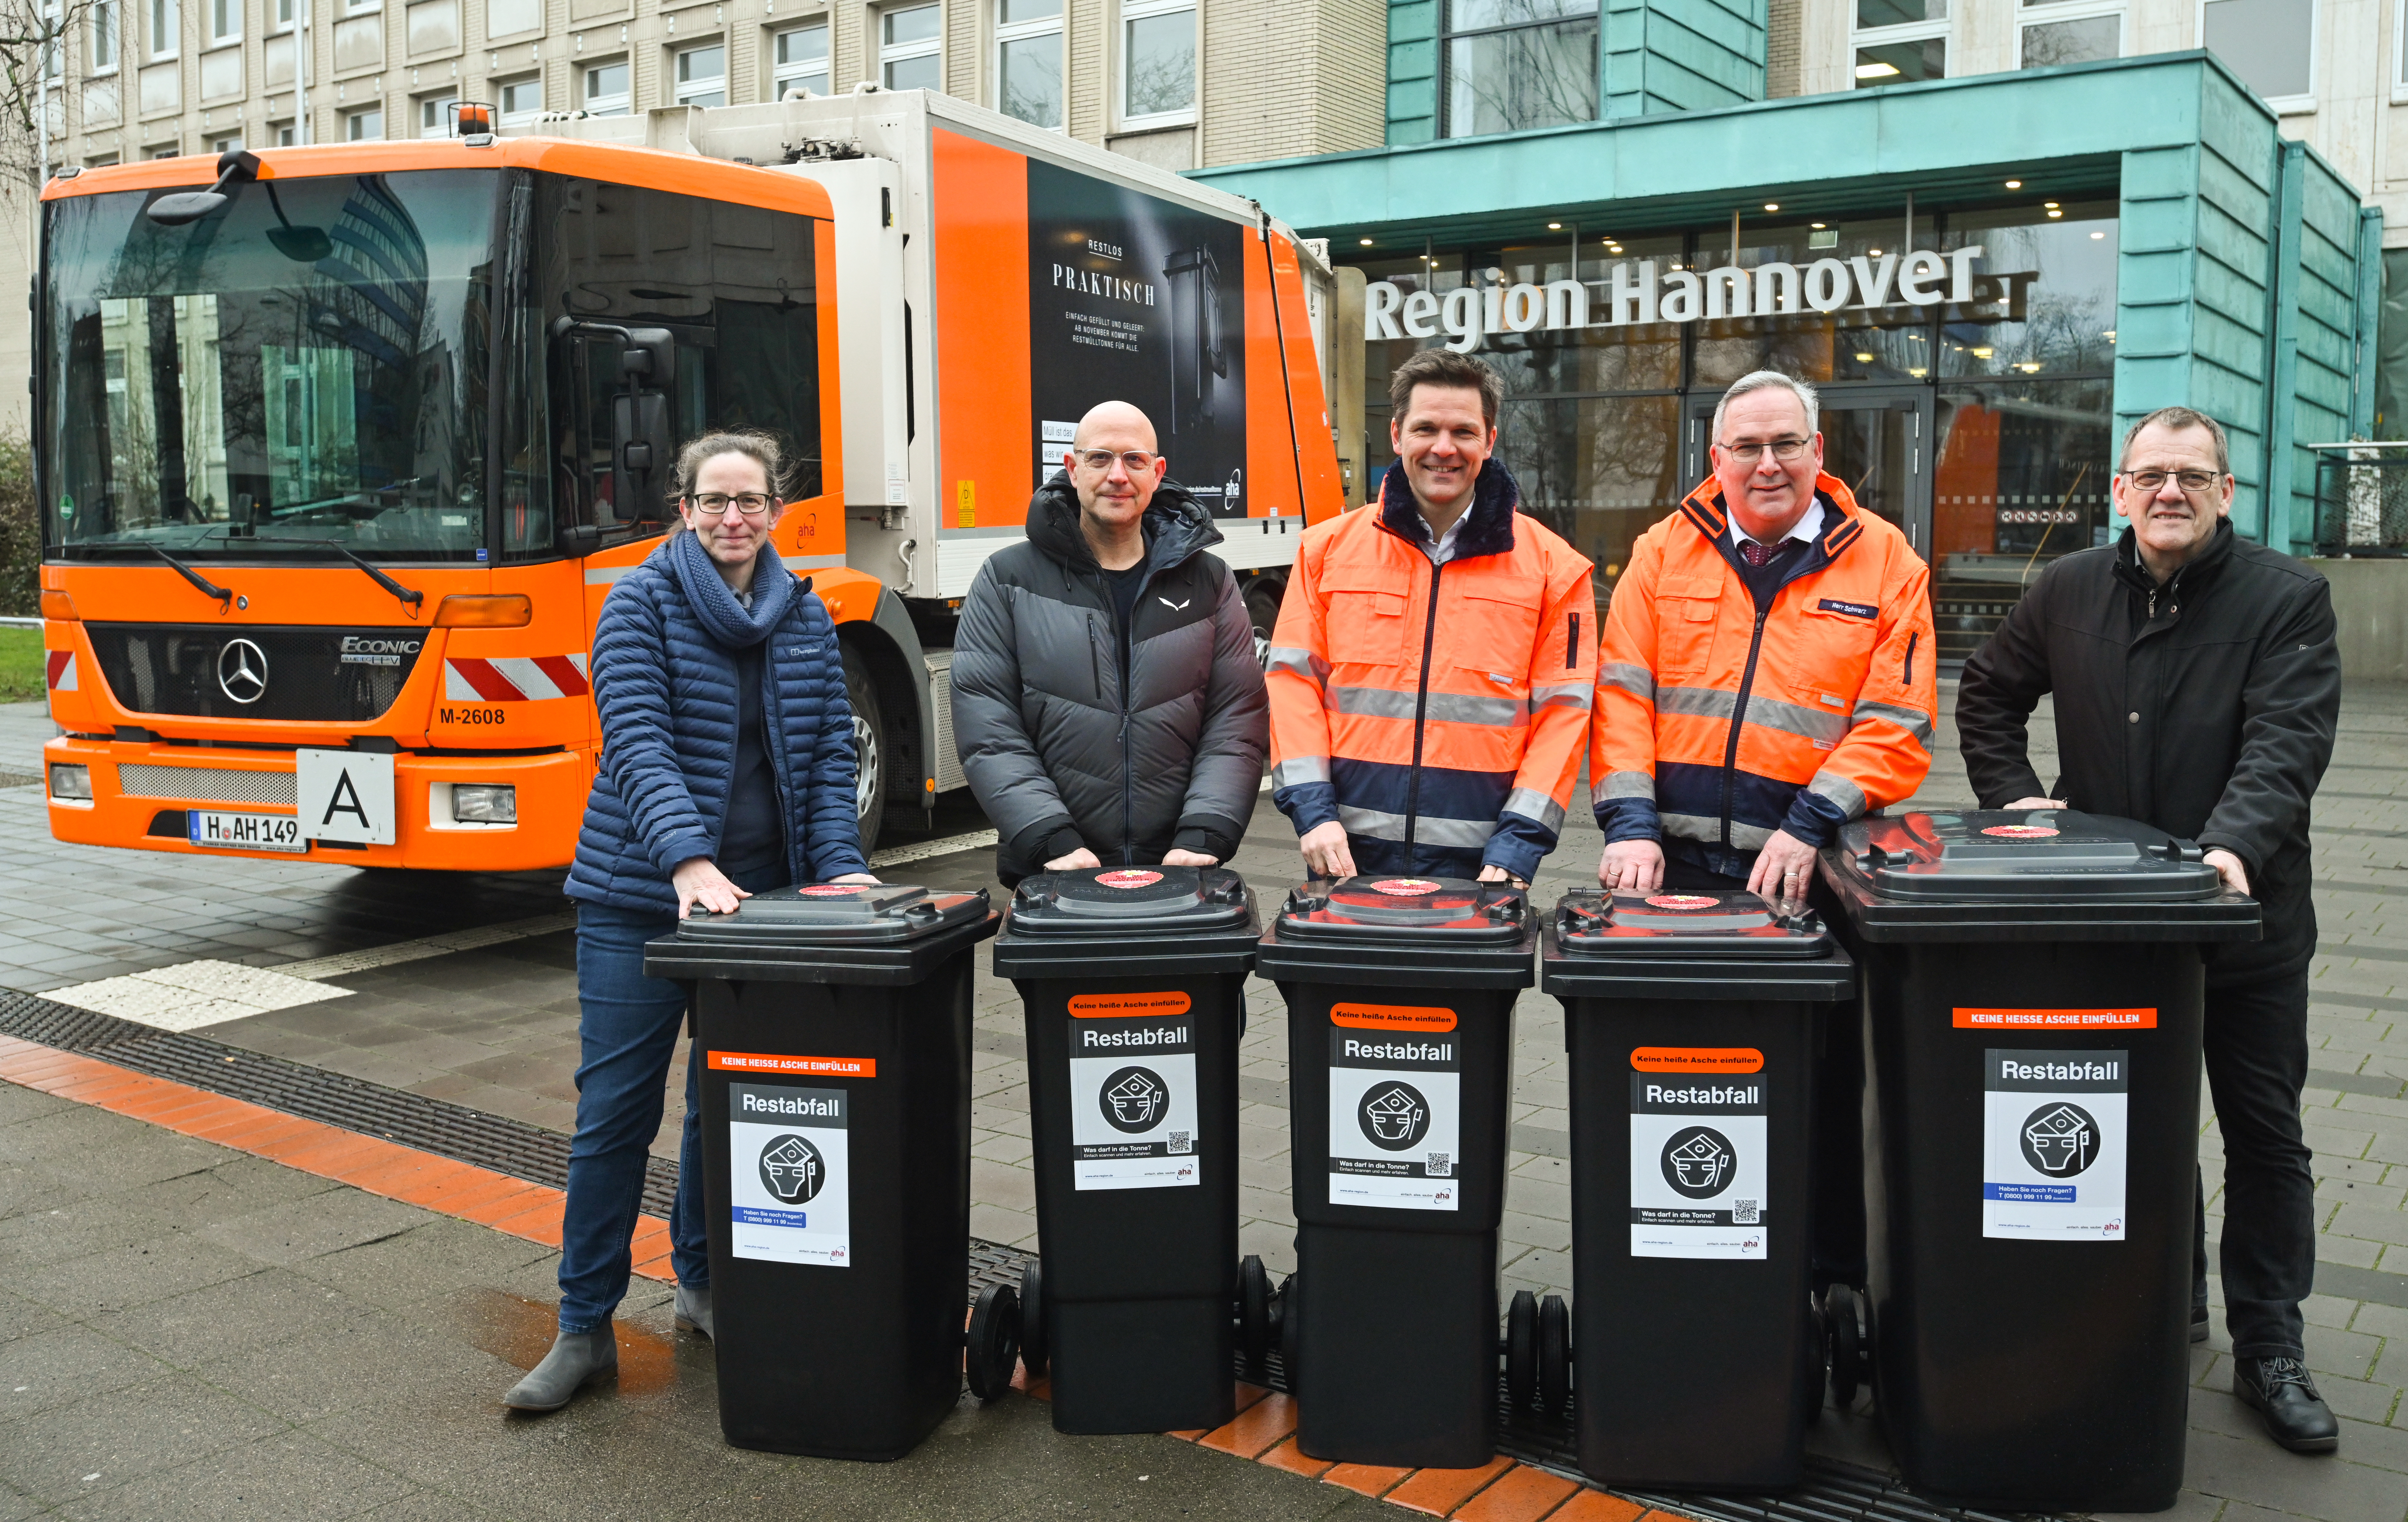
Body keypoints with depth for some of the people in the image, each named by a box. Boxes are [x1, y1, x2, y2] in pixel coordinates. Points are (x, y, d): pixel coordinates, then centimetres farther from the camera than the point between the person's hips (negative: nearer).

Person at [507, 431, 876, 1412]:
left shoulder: (808, 621, 9)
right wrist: (690, 863, -28)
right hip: (640, 898, -3)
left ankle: (705, 1284, 31)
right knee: (615, 1110, 1)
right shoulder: (641, 603, -3)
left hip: (761, 895, 4)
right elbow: (639, 743, -15)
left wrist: (839, 865, -9)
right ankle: (584, 1330, 12)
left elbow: (829, 755, 6)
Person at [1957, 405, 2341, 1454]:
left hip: (2249, 923, -3)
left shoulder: (2287, 598, -7)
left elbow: (2288, 740, -19)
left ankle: (2269, 1348, 18)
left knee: (2264, 1133, 7)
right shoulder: (2069, 593, 4)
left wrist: (2233, 843, -35)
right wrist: (2011, 797, 4)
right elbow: (1988, 695, 18)